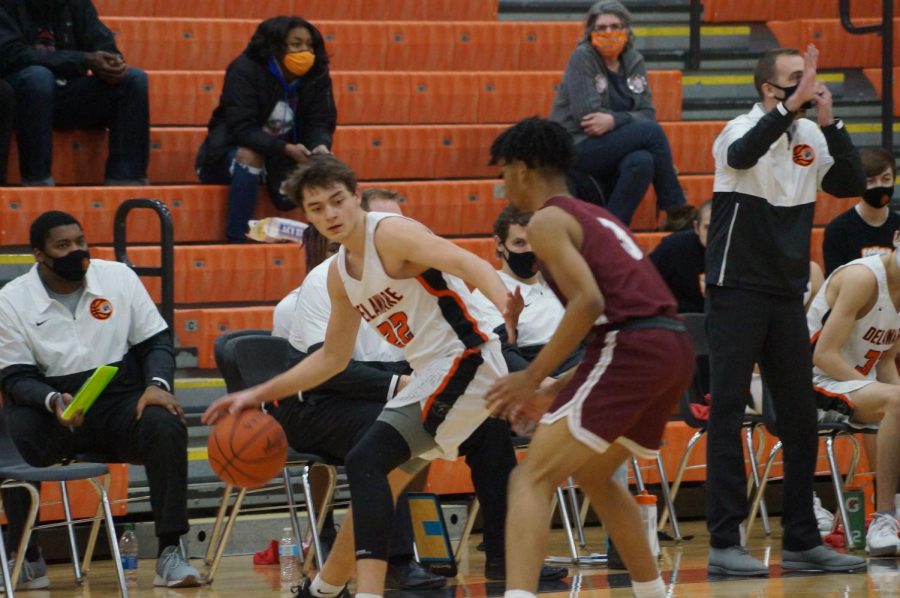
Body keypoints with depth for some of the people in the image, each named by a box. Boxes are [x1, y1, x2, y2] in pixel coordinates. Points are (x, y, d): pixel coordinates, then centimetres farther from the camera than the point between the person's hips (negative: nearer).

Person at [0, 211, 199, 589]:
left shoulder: (119, 277, 4)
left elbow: (156, 342, 7)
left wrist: (157, 384, -14)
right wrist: (53, 402, -24)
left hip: (121, 402, 1)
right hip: (51, 410, -1)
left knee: (166, 427, -31)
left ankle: (169, 553, -26)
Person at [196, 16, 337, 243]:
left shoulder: (316, 76, -6)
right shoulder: (244, 70, -20)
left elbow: (320, 122, -7)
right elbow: (242, 128, -27)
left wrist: (321, 146, -32)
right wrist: (285, 149, -39)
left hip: (284, 156, 3)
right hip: (230, 155, -3)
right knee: (249, 155, -38)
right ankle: (235, 242, -32)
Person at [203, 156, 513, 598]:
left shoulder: (390, 234, -13)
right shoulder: (340, 274, 14)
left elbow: (469, 264, -27)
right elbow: (332, 357, 25)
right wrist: (259, 395, 22)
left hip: (463, 359, -10)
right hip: (431, 376, 10)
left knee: (366, 463, -20)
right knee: (375, 482, 21)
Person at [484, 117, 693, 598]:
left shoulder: (547, 221, 0)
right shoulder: (595, 217, 27)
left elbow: (588, 302, -14)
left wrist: (534, 378, -10)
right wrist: (557, 392, 27)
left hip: (632, 351, -9)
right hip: (674, 345, 9)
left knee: (531, 480, -10)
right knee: (592, 474, 29)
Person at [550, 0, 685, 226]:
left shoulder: (634, 62, 9)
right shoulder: (583, 58, -8)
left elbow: (648, 113, 0)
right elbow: (586, 114, -18)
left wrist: (614, 121, -18)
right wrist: (626, 118, -11)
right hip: (577, 147, -5)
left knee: (642, 162, -31)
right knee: (652, 132, -23)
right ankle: (677, 213, -13)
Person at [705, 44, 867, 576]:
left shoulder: (811, 138, 5)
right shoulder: (743, 130, -11)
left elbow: (854, 186, -5)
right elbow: (743, 154, -34)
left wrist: (830, 122, -15)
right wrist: (792, 105, -42)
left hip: (788, 295, 6)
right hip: (737, 291, -6)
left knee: (801, 418, 8)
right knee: (728, 414, -5)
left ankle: (802, 541, 14)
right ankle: (724, 542, -5)